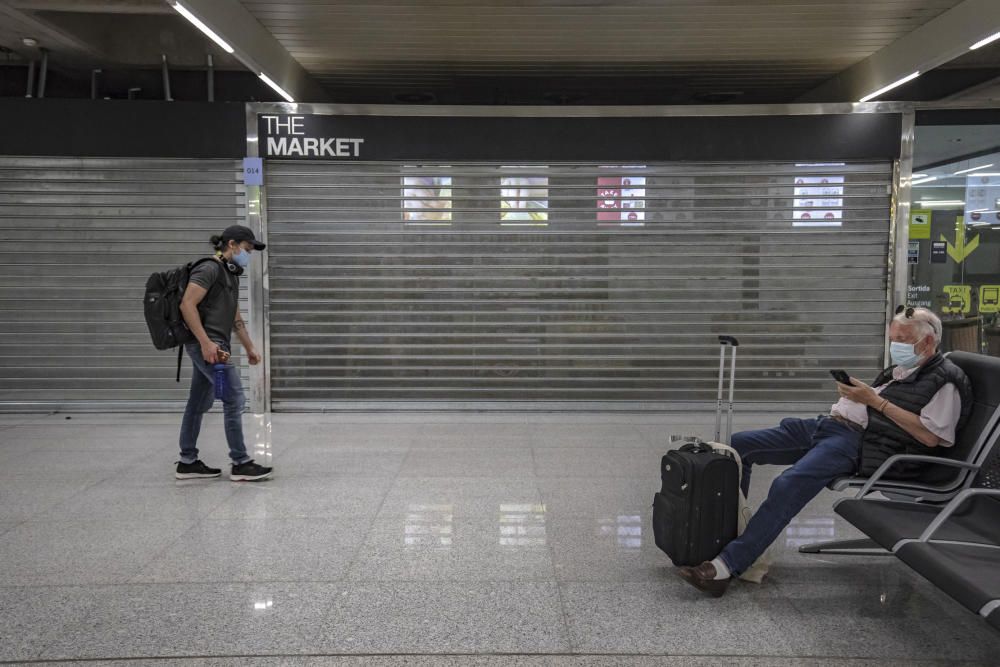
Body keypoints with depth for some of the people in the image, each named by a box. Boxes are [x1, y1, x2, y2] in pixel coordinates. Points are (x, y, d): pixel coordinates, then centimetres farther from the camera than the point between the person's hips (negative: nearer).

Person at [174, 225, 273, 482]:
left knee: (199, 403, 12)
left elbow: (235, 317, 24)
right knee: (235, 399, -8)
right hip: (206, 345, -10)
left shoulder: (231, 275, 19)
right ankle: (241, 464, -3)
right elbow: (187, 305, -19)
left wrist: (250, 347, 22)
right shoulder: (209, 269, -10)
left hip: (214, 346, 10)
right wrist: (206, 342, -24)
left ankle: (187, 463, 19)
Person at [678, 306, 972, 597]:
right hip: (828, 424, 10)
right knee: (738, 444, -1)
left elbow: (930, 436, -11)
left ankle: (727, 566, -34)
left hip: (859, 444, -10)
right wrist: (853, 394, 7)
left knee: (788, 485, -32)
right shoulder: (899, 371, 28)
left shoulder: (946, 381, 1)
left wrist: (875, 400, -11)